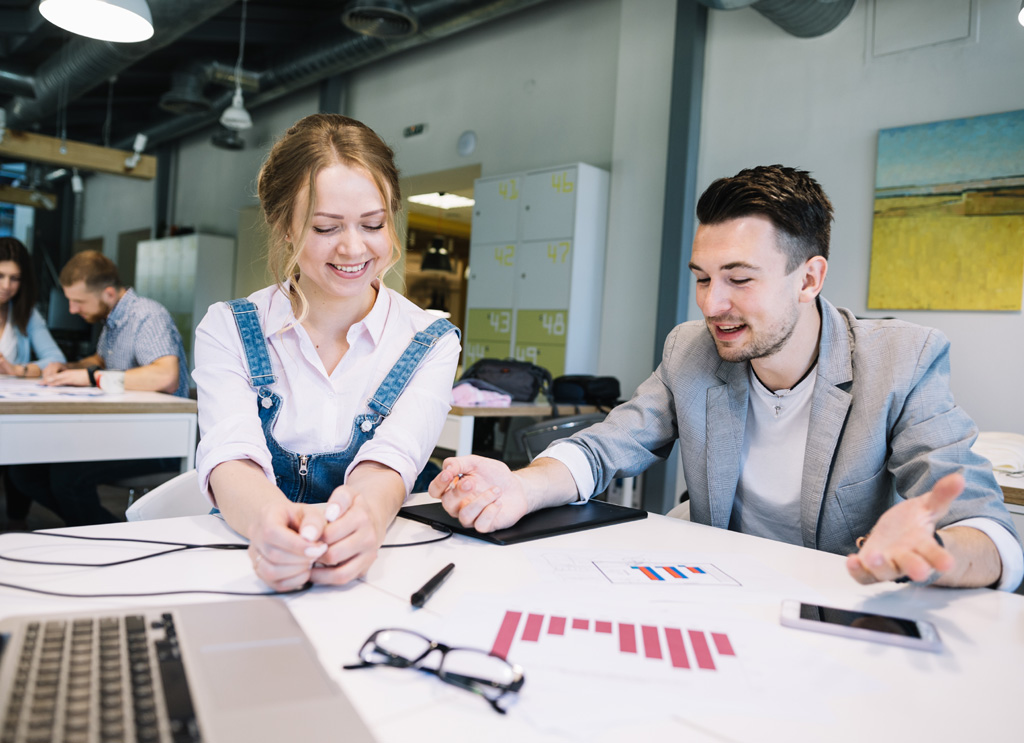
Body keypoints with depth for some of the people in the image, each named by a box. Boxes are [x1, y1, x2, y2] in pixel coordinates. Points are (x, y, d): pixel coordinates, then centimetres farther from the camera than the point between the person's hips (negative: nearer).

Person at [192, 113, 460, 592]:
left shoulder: (431, 343, 0)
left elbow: (391, 459, -15)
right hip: (253, 573, 0)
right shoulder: (226, 331, 1)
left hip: (370, 575, 0)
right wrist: (266, 518, -37)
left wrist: (366, 512, -38)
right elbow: (230, 456, -15)